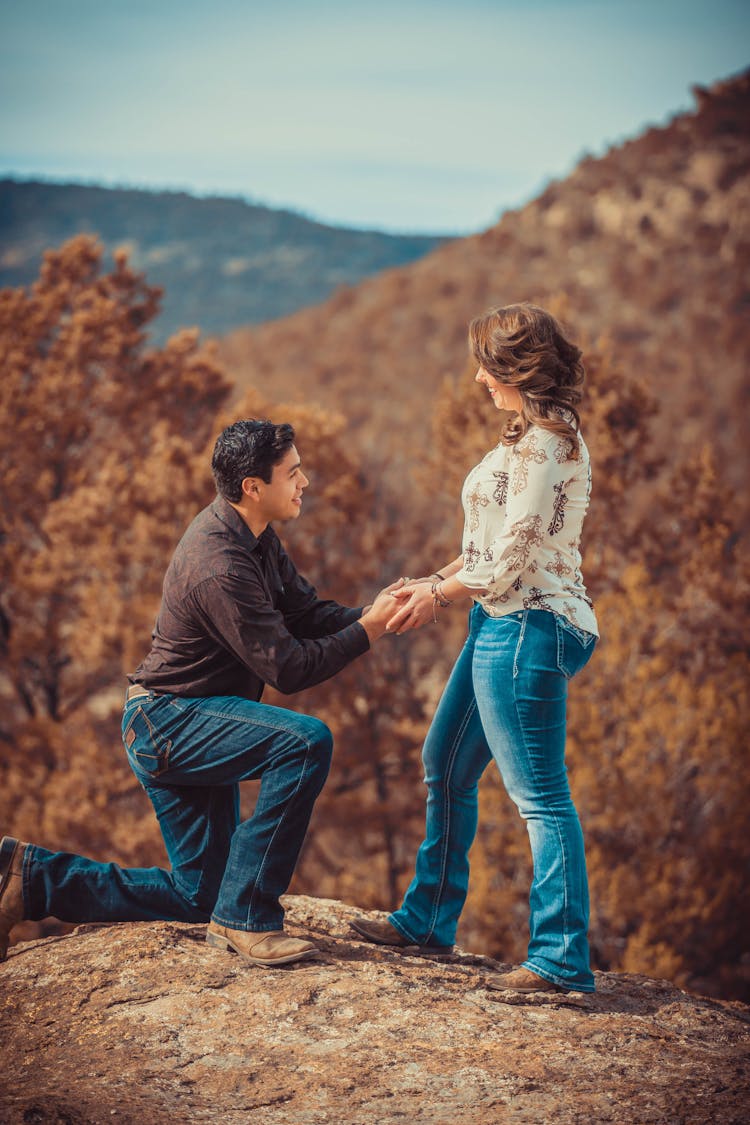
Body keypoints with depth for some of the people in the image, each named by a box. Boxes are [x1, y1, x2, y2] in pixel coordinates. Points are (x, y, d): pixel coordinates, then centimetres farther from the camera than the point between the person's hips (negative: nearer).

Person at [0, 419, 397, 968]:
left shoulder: (255, 536, 5)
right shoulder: (220, 566, -27)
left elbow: (306, 612, 5)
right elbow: (289, 667, -25)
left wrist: (369, 612, -12)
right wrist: (368, 630, -19)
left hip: (194, 723, 10)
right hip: (169, 722, -10)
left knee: (200, 895, 13)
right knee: (307, 741, -31)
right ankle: (246, 914, -20)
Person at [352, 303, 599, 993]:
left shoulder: (544, 440, -16)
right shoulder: (538, 434, 16)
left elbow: (514, 554, -19)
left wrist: (440, 597, -6)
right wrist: (434, 584, 12)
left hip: (527, 627, -11)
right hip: (502, 624, 11)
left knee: (541, 794, -8)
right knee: (446, 768, 18)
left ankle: (563, 961, -2)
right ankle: (429, 921, 30)